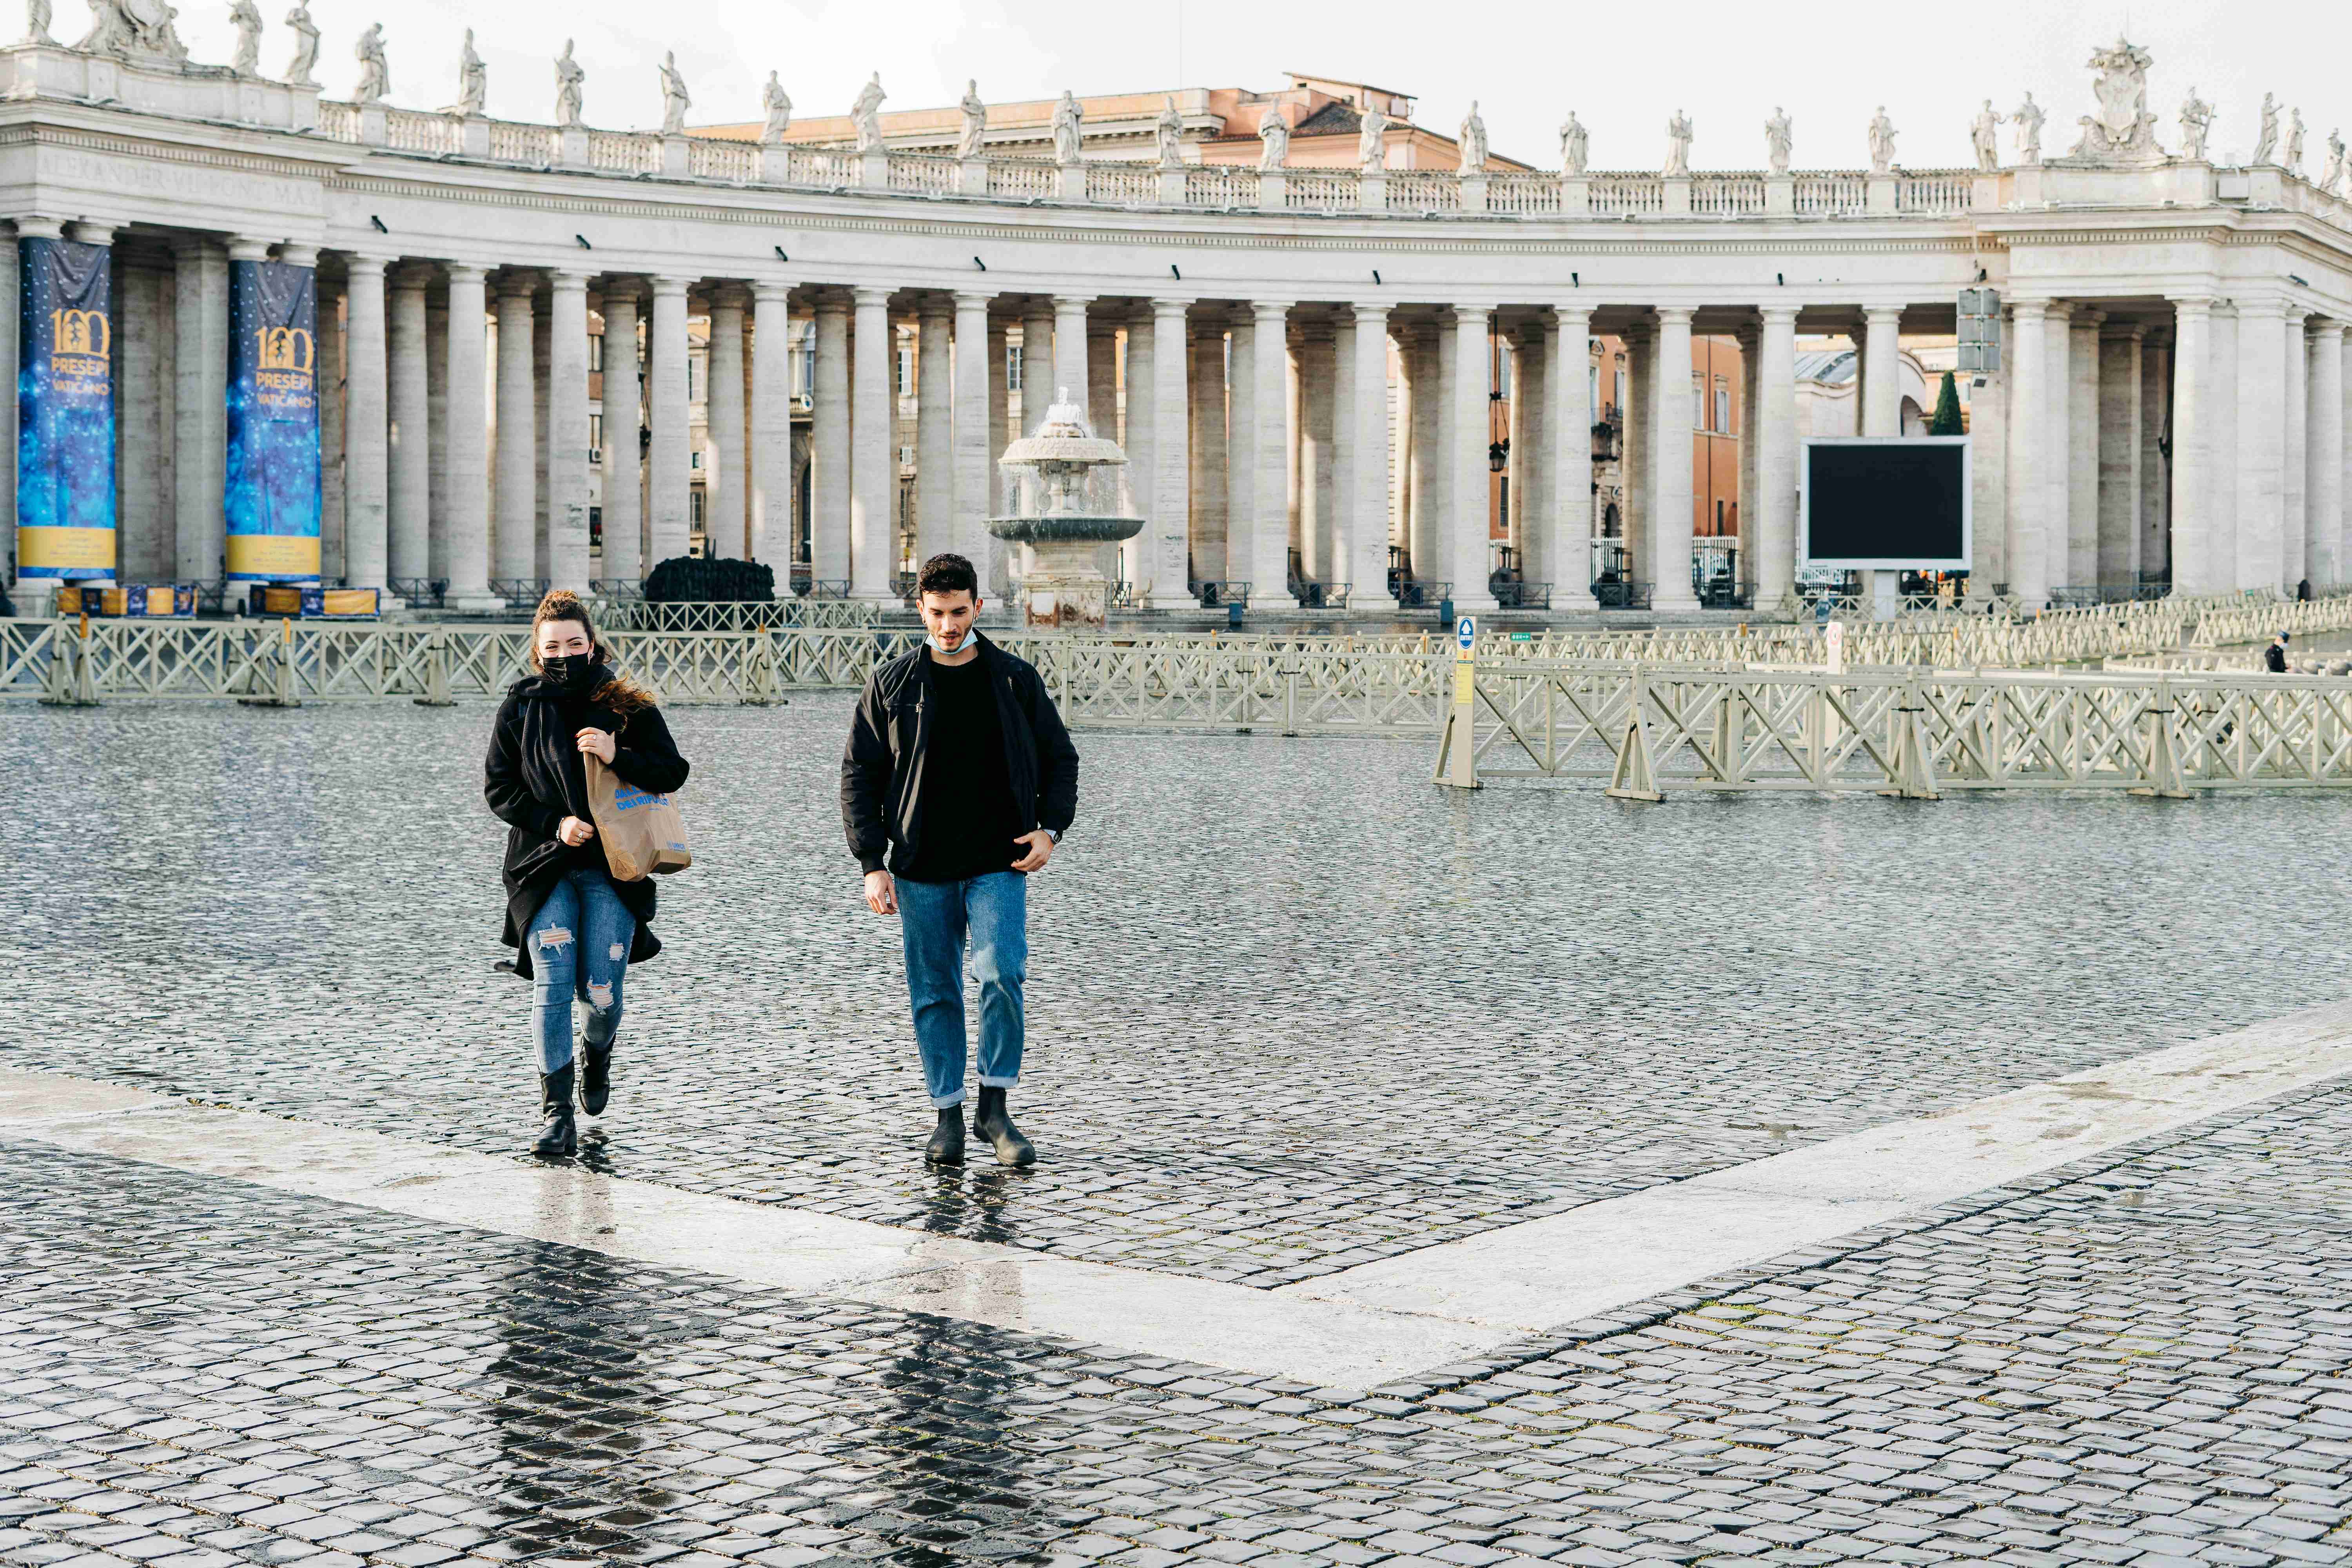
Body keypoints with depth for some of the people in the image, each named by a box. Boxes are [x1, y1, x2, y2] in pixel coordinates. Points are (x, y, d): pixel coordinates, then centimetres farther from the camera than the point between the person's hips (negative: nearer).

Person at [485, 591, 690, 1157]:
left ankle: (597, 1053, 34)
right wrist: (555, 824, -10)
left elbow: (672, 772, 0)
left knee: (601, 992, -2)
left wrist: (618, 756, -18)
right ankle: (556, 1111, -2)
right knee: (552, 988, -9)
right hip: (545, 869, 0)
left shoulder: (627, 705, 3)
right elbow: (498, 788, 4)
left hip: (612, 869, 0)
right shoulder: (520, 706, 5)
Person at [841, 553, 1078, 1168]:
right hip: (921, 870, 1)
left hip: (999, 864, -1)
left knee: (1002, 974, -16)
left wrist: (1051, 827, -3)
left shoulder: (1016, 679, 5)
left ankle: (995, 1107, -3)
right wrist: (872, 863, -2)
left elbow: (1060, 758, 14)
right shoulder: (893, 684, 4)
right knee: (934, 994, 5)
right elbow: (860, 774, 6)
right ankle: (947, 1115, 15)